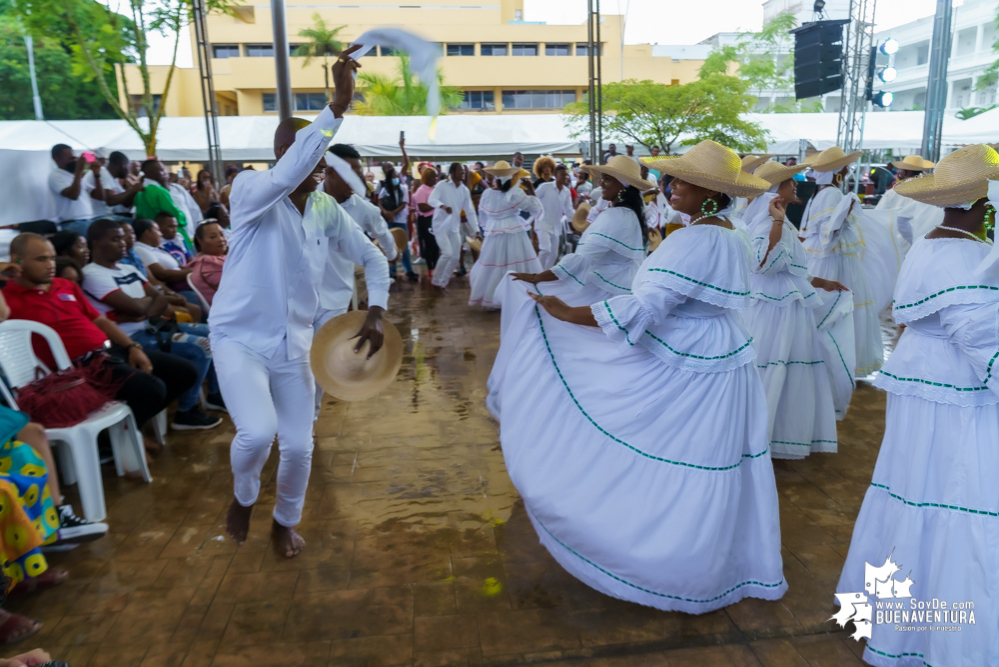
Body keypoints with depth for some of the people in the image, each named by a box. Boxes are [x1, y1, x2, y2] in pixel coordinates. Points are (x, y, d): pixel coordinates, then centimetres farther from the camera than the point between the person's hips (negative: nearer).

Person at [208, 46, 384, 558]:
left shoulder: (327, 209, 0)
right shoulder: (250, 190, -15)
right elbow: (286, 176, -38)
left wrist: (375, 313, 2)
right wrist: (338, 107, -45)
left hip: (294, 343, 4)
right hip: (240, 337, -4)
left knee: (299, 446, 5)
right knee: (257, 432, -24)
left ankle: (285, 522, 35)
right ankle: (243, 497, 13)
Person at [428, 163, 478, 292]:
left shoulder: (465, 190, 4)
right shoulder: (442, 185, -10)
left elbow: (470, 211, 4)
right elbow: (431, 200, -23)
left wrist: (476, 230, -3)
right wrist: (443, 206, -44)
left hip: (455, 227, 6)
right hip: (440, 225, -6)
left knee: (455, 257, 3)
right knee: (447, 253, -19)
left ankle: (443, 283, 20)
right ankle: (436, 280, 1)